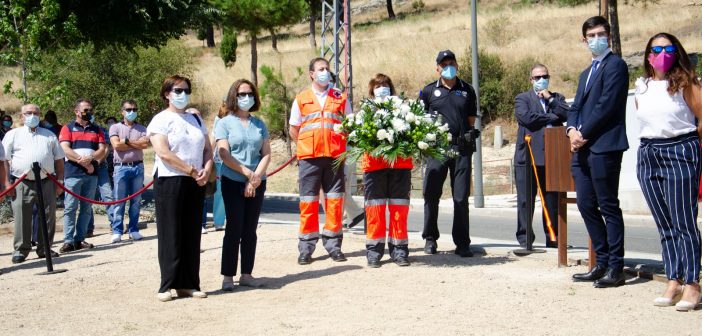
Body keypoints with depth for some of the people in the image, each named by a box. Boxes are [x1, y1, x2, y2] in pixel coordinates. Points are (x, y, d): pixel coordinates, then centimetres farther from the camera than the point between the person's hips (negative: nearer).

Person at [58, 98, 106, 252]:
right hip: (73, 173, -4)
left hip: (91, 173, 4)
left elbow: (102, 149, 7)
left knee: (87, 208, 5)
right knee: (70, 208, -7)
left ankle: (79, 239, 10)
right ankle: (68, 241, -7)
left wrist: (90, 158, -13)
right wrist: (84, 162, -12)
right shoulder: (68, 128, 7)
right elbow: (66, 149, -5)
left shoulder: (96, 130, 17)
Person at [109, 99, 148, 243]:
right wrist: (137, 144, -3)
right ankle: (117, 231, 0)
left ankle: (133, 230, 12)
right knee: (119, 200, -3)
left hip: (138, 167, 2)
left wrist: (127, 141, -7)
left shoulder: (142, 128, 12)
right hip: (121, 167, -2)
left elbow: (145, 144, -6)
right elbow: (116, 145, -9)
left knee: (136, 200, 5)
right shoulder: (115, 127, 7)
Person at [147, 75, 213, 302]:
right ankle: (167, 285, 1)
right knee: (170, 234, -4)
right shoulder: (161, 120, -2)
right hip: (169, 181, -6)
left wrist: (207, 170, -5)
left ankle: (188, 284, 10)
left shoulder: (196, 120, 18)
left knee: (192, 234, 5)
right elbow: (164, 153, -14)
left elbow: (207, 149, 15)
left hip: (195, 183, 6)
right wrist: (192, 170, -14)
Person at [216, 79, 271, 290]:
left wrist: (257, 175, -9)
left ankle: (246, 275, 13)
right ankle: (228, 276, 0)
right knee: (234, 229, -6)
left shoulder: (259, 125, 13)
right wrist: (248, 173, -13)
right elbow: (224, 155, -8)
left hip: (257, 184, 4)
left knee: (250, 230, 6)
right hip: (233, 182, -4)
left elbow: (266, 154, 7)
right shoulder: (225, 123, 1)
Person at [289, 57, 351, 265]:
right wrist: (307, 146, 3)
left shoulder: (341, 98, 11)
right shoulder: (301, 99, 9)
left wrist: (340, 145, 2)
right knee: (308, 201, 0)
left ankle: (333, 244, 10)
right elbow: (293, 130, 12)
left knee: (334, 200, 2)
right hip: (309, 157, -1)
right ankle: (306, 248, 5)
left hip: (335, 156, 1)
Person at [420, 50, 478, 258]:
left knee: (461, 198, 2)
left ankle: (462, 243, 7)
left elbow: (471, 120, 15)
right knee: (431, 195, 1)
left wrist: (465, 138, 1)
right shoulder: (429, 91, 9)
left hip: (462, 148, 1)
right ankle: (430, 238, 16)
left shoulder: (467, 91, 13)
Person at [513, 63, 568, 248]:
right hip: (528, 156, -3)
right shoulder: (522, 98, 9)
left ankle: (552, 238, 11)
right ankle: (524, 238, 6)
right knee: (526, 200, -2)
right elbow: (526, 117, -10)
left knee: (552, 200, 4)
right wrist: (552, 118, -2)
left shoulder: (557, 98, 19)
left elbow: (567, 115, 2)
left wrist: (550, 99, -2)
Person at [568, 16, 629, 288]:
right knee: (586, 206, 9)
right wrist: (572, 130, -2)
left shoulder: (615, 65, -3)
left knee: (608, 207, -5)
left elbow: (606, 105, -13)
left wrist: (583, 134, -11)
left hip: (603, 147, -9)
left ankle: (615, 268, 1)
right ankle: (602, 263, 18)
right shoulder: (586, 74, 24)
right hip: (582, 148, 9)